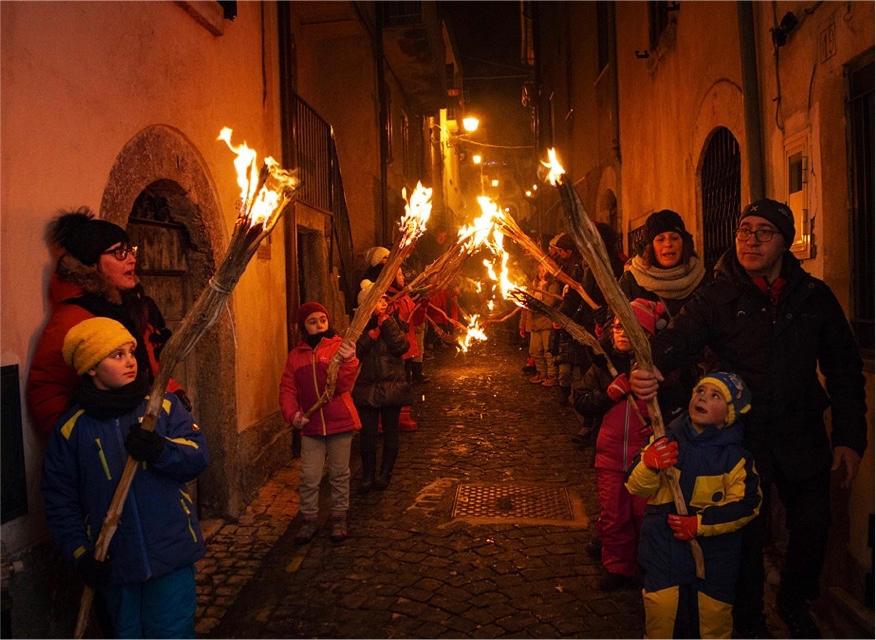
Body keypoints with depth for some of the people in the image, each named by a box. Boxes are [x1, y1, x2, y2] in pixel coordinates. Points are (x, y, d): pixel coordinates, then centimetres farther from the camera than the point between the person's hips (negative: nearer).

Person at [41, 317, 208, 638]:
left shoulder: (164, 405, -3)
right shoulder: (71, 428, -1)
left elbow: (198, 455, -8)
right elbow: (60, 499, 2)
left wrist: (161, 450, -27)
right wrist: (80, 554, -5)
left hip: (171, 554, -1)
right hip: (113, 563, 1)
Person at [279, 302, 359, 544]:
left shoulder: (339, 347, -7)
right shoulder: (296, 355, 4)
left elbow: (343, 386, -18)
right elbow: (287, 389, 5)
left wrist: (348, 361, -37)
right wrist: (292, 413, -13)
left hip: (339, 423, -2)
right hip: (310, 426, 2)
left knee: (339, 474, 11)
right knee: (309, 477, 6)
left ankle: (339, 518, 27)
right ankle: (309, 519, 23)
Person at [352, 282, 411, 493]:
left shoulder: (394, 321, 2)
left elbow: (401, 346, -15)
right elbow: (354, 351, -9)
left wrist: (387, 322, -14)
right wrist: (372, 333, -17)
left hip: (392, 386, 0)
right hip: (367, 387, 1)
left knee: (390, 432, 8)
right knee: (368, 433, 1)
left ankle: (385, 474, 22)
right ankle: (368, 475, 16)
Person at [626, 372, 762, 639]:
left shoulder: (735, 455, -5)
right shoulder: (666, 439, -3)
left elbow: (747, 504, -11)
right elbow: (636, 488, -4)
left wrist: (700, 523, -19)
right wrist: (648, 464, -26)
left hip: (714, 549, 0)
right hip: (664, 545, 0)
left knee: (712, 614, 13)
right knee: (661, 610, 3)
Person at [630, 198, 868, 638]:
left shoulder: (814, 297, 1)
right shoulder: (718, 297, -7)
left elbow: (845, 371, 6)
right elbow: (677, 337, -24)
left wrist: (850, 437, 2)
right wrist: (651, 366, -46)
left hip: (803, 437, 3)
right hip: (743, 437, -2)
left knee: (812, 526, 14)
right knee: (746, 532, 8)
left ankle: (794, 603, 44)